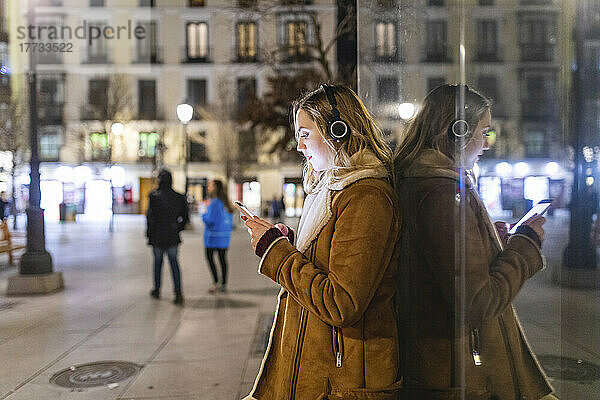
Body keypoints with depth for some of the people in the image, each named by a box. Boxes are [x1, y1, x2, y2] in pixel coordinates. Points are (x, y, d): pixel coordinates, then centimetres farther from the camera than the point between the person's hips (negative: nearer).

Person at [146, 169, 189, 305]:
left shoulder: (154, 196, -10)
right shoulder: (179, 197, 0)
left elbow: (150, 216, -11)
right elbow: (185, 217, 2)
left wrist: (149, 233, 0)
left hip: (157, 236, -2)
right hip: (173, 237, 2)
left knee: (158, 262, 15)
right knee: (174, 262, 7)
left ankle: (157, 290, 26)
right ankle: (178, 292, -8)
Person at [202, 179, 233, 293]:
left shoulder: (214, 202, -16)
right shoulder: (226, 202, 9)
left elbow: (209, 219, -18)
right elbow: (230, 221, 14)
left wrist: (204, 215, 0)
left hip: (213, 235, -7)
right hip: (225, 235, 7)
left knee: (209, 257, 3)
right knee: (223, 258, 8)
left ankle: (215, 282, -3)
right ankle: (224, 284, 10)